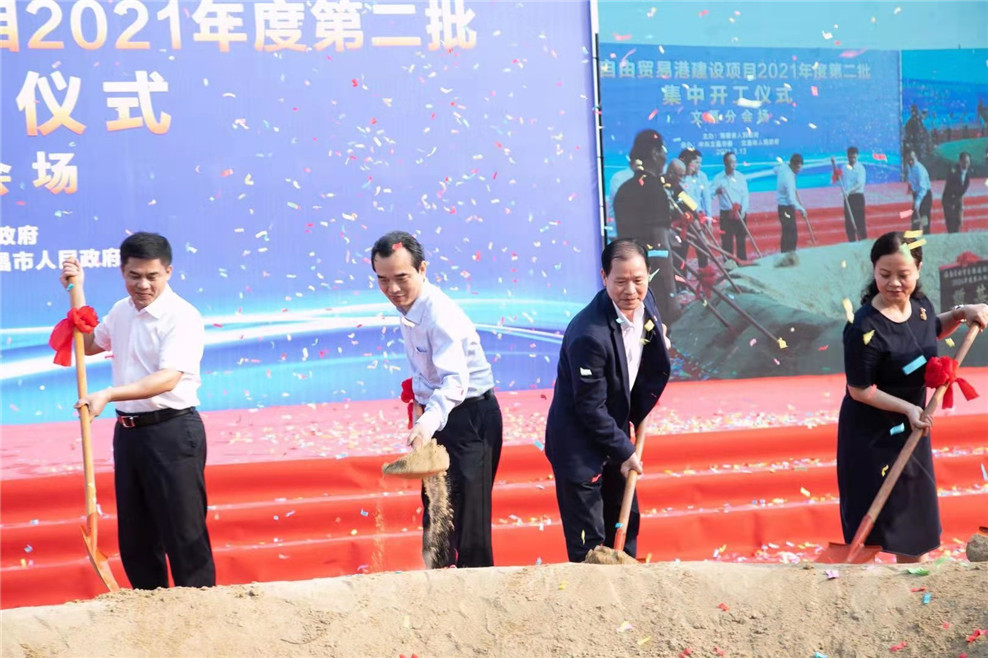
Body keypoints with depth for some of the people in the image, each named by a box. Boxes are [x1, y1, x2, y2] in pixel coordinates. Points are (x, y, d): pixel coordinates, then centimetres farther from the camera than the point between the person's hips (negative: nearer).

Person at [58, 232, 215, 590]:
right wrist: (77, 291, 18)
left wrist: (108, 395, -38)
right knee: (135, 533, 14)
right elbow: (88, 344, 29)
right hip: (128, 431, 8)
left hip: (173, 432, -8)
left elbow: (167, 379, -28)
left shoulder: (182, 317, -15)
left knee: (183, 533, -4)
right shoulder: (120, 311, 10)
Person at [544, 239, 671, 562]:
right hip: (579, 443, -8)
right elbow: (590, 408, -23)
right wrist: (624, 451, -15)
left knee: (626, 523, 20)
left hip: (615, 431, 9)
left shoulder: (644, 304, -7)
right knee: (589, 542, -1)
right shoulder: (589, 335, -32)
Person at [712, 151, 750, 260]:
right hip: (725, 214, -1)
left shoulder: (741, 177, 7)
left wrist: (743, 210, -13)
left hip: (740, 213, 1)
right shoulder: (718, 178, 2)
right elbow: (712, 192, -11)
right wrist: (717, 190, -35)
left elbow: (745, 195, 2)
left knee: (741, 241, 3)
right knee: (726, 241, -2)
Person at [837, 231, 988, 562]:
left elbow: (933, 331, 17)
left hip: (910, 427, 8)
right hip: (871, 432, -8)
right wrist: (908, 408, -24)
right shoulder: (865, 330, -30)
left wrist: (961, 313, -1)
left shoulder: (920, 304, -7)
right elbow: (859, 391, -22)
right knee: (873, 515, 5)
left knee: (913, 508, 22)